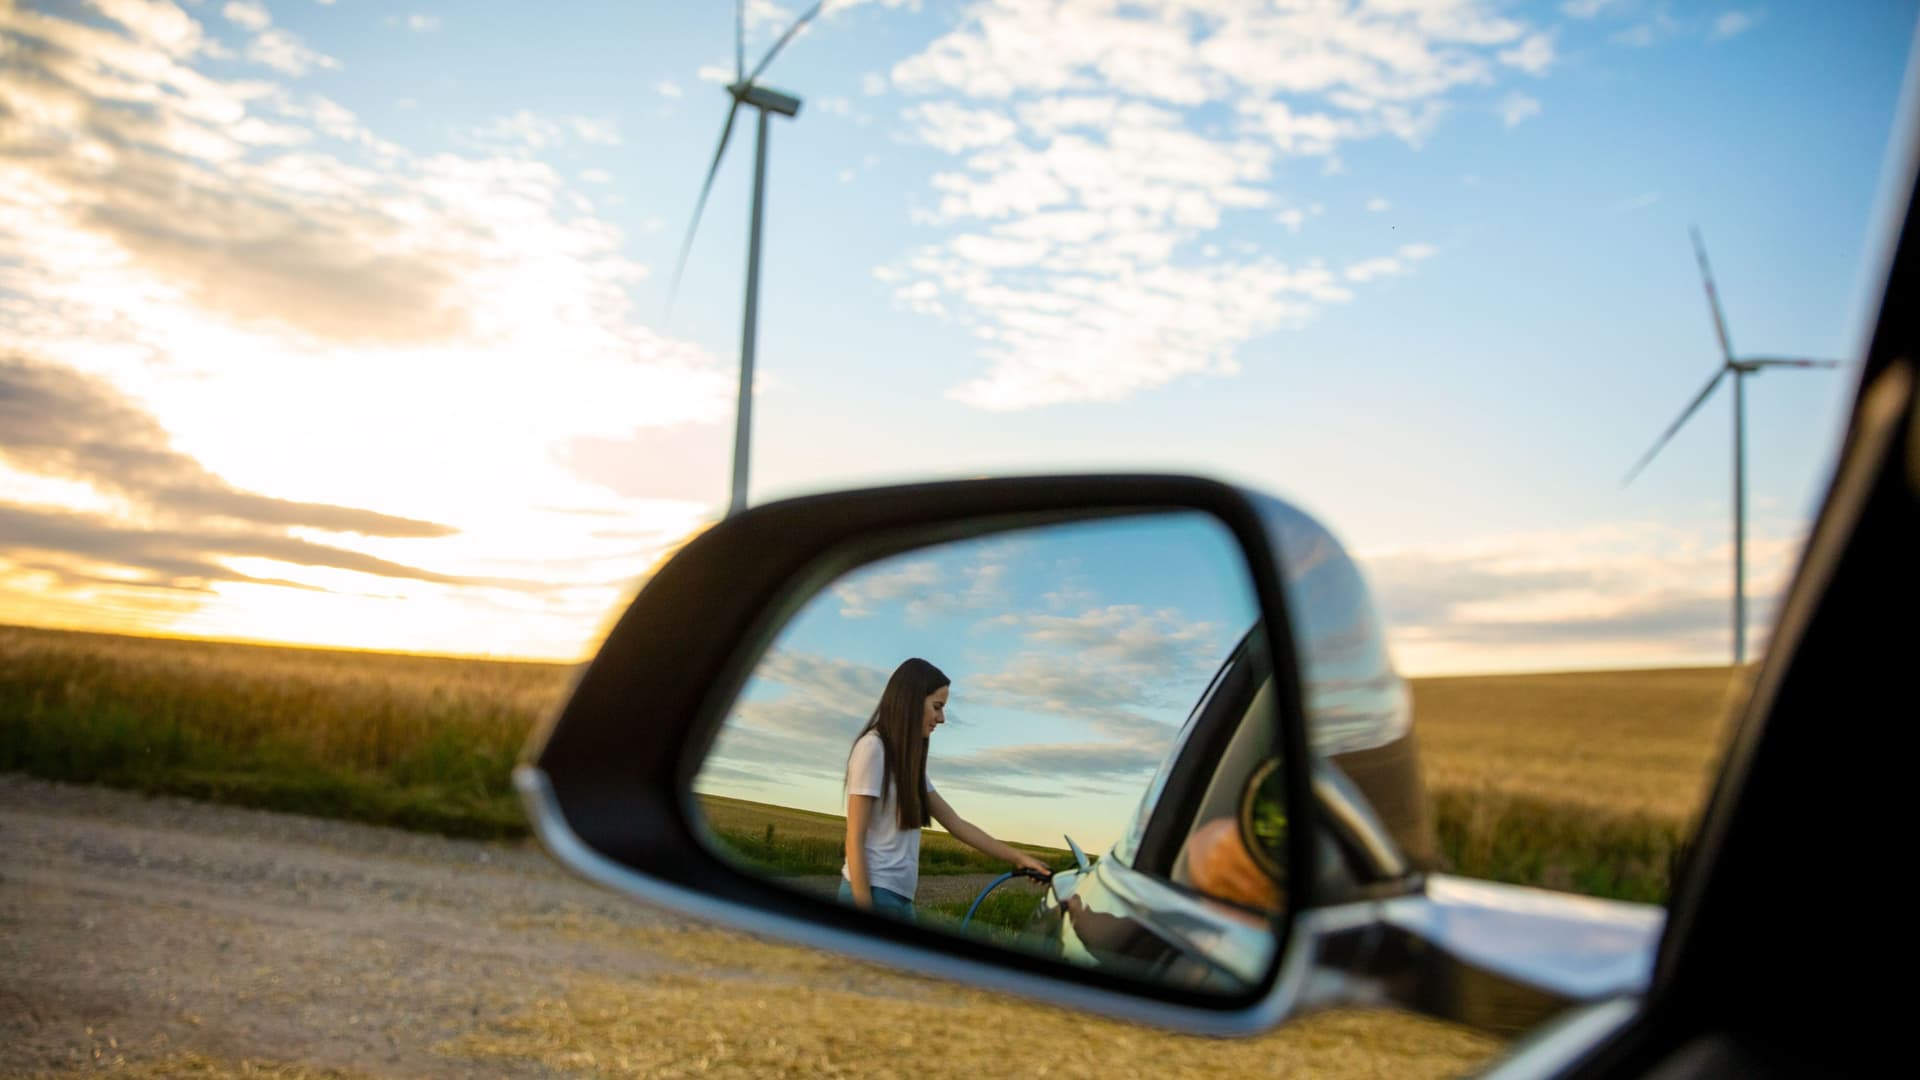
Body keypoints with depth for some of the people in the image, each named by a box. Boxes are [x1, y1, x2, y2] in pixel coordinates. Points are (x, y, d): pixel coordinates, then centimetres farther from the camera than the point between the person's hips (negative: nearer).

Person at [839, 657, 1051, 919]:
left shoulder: (908, 759, 17)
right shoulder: (872, 748, -9)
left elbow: (956, 824, 20)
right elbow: (855, 840, -13)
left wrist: (1018, 857, 19)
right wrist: (865, 915, -18)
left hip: (899, 897, 9)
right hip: (873, 894, -9)